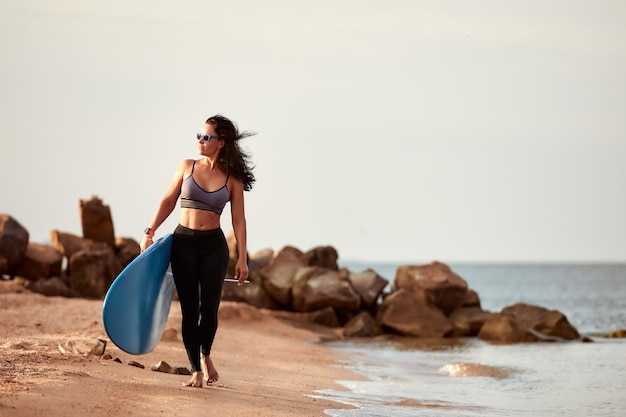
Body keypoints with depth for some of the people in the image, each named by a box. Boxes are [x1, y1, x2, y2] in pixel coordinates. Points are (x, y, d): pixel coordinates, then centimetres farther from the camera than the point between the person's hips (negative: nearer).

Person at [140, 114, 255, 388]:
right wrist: (150, 232, 1)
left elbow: (238, 220, 2)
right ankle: (196, 370, 9)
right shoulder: (187, 167, 5)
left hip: (214, 245, -1)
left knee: (208, 307, -7)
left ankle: (205, 355, 23)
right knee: (189, 309, 0)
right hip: (183, 242, 1)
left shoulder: (233, 179, 1)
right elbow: (168, 202, 9)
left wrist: (242, 259, -2)